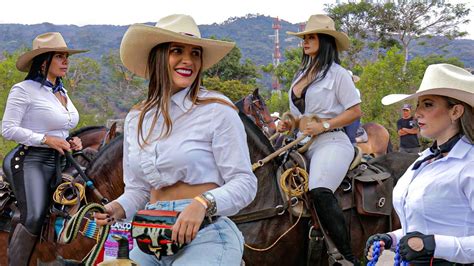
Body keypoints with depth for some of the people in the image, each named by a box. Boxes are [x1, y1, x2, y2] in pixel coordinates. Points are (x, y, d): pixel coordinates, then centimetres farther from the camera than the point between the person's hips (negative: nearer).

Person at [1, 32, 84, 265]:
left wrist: (72, 142, 8)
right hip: (31, 159, -8)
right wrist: (46, 139, -18)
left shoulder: (63, 92, 18)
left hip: (59, 160, 8)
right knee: (34, 218, -22)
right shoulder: (24, 90, -7)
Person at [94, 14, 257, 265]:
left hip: (206, 235, -5)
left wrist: (203, 203, -23)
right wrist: (118, 208, -3)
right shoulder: (135, 120, 13)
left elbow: (244, 183, -6)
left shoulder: (218, 110, -4)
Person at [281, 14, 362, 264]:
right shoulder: (301, 74, 20)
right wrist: (288, 124, 10)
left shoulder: (337, 74, -1)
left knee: (319, 191, -31)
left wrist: (324, 125, -15)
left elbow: (355, 111, -6)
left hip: (330, 142, -8)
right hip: (302, 143, 9)